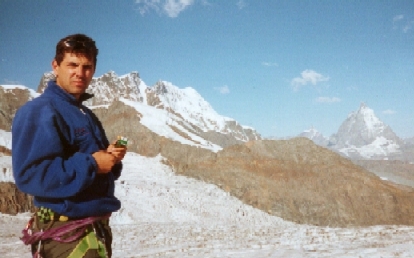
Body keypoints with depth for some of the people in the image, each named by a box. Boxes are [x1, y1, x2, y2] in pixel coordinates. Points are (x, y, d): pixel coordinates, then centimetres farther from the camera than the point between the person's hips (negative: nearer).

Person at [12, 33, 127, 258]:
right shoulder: (39, 112, -14)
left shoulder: (87, 116, 15)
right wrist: (91, 164, -22)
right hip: (66, 232, -9)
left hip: (98, 227, 9)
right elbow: (30, 174, -25)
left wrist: (111, 158, -3)